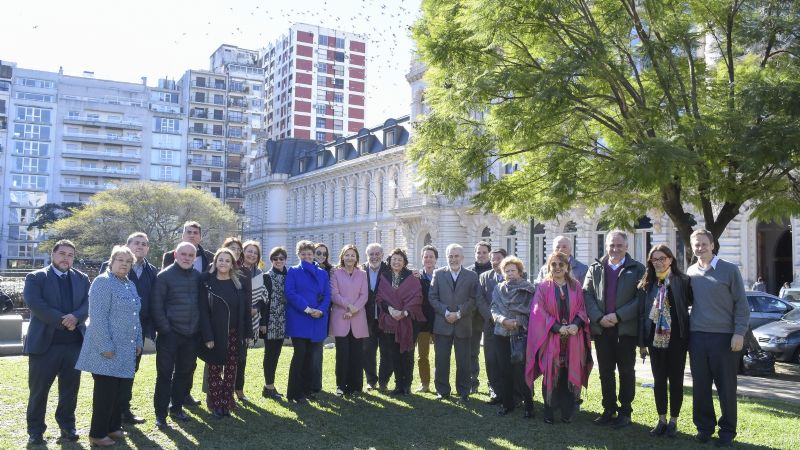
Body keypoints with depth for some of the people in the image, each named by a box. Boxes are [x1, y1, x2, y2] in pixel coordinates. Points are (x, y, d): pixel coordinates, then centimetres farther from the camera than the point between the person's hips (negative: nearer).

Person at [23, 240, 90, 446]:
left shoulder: (82, 279, 12)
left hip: (74, 343, 3)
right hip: (44, 342, -3)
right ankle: (35, 430, 17)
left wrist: (75, 317, -19)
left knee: (70, 388, 10)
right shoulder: (35, 277, 1)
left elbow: (88, 303, 1)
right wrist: (62, 321, -18)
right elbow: (35, 304, -13)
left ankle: (67, 426, 23)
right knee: (39, 388, 5)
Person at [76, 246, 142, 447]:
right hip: (108, 349, -8)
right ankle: (97, 434, 10)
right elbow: (97, 317, -19)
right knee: (105, 391, -1)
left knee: (116, 390, 15)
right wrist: (105, 346, -21)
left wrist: (138, 342, 15)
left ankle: (113, 427, 26)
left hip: (125, 350, 8)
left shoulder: (130, 285, 14)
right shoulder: (103, 281, -12)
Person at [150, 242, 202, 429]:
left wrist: (199, 328, 5)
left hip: (191, 335, 4)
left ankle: (177, 408, 26)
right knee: (165, 374, 1)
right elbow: (157, 306, -9)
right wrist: (165, 329, -12)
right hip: (170, 334, -4)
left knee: (184, 373, 12)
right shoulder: (165, 276, -6)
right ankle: (160, 413, 10)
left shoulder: (198, 277, 7)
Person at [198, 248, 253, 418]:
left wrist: (247, 333, -1)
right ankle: (215, 404, 15)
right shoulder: (207, 282, -5)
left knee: (231, 370, 8)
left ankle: (227, 403, 17)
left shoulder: (240, 283, 2)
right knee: (214, 370, 7)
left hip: (234, 334, 2)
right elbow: (203, 310, -9)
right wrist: (207, 336, -15)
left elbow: (245, 309, 3)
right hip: (215, 334, -2)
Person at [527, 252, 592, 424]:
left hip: (573, 338, 2)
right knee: (551, 374, 1)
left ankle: (567, 412, 14)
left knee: (570, 374, 4)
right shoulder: (543, 287, 0)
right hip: (551, 338, -2)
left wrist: (576, 324, -13)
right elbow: (539, 311, -6)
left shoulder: (575, 286, 7)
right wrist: (557, 327, -15)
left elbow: (582, 308, 5)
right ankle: (549, 412, 11)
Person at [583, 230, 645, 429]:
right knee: (605, 371, 9)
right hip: (601, 328, 3)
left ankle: (625, 411, 16)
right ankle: (609, 410, 20)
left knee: (626, 371, 6)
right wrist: (599, 318, -11)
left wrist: (617, 316, -15)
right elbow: (587, 295, 3)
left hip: (626, 328, -3)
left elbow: (640, 298, -7)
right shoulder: (595, 269, 9)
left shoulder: (637, 269, 0)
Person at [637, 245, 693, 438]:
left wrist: (691, 336, -8)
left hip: (676, 338, -3)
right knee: (659, 380, 9)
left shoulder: (682, 281, -4)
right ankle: (661, 420, 20)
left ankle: (673, 421, 17)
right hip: (655, 338, 3)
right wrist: (642, 342, 3)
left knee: (676, 380, 7)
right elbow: (642, 313, 5)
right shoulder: (647, 284, 5)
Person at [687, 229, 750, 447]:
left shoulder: (730, 270, -1)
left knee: (726, 387, 4)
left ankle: (727, 431, 16)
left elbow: (741, 304, -2)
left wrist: (739, 333, -10)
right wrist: (685, 333, 7)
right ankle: (704, 427, 19)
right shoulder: (690, 272, 10)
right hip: (697, 337, 3)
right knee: (700, 386, 7)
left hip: (724, 337, -3)